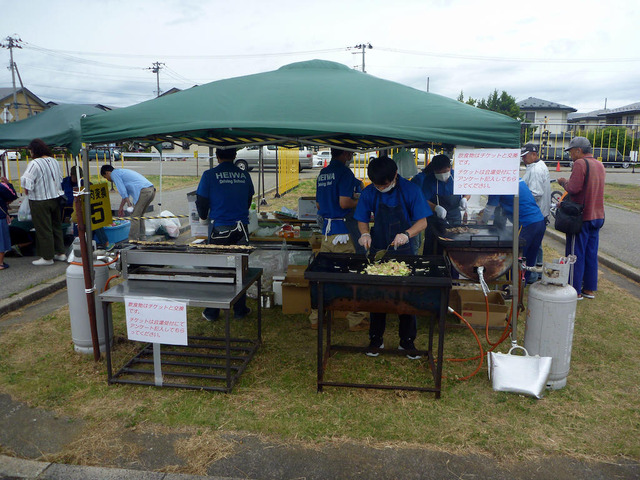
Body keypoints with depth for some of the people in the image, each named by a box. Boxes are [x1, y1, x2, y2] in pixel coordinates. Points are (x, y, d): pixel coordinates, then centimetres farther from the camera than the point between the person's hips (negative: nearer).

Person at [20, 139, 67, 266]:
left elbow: (26, 182, -22)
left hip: (40, 201, -7)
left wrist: (27, 192, -4)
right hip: (55, 197, 7)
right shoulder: (54, 161, 5)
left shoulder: (34, 163, -17)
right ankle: (60, 253, 22)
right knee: (56, 226, 16)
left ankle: (47, 257, 8)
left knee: (43, 229, 1)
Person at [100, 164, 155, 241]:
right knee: (140, 215, 19)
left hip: (143, 191, -9)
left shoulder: (114, 174, 5)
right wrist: (121, 207, 41)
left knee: (135, 216, -2)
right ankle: (141, 237, 23)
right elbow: (126, 192, 38)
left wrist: (129, 203, -3)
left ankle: (133, 240, 0)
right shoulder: (121, 171, 33)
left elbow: (123, 191, -5)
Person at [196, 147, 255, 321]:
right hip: (240, 227, 2)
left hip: (219, 228, -2)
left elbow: (201, 201, -2)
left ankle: (212, 312, 18)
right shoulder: (244, 175, 3)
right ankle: (240, 309, 21)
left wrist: (204, 218, 19)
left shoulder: (210, 175, -7)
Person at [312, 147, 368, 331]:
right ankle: (356, 320, 11)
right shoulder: (344, 172, -11)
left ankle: (315, 319, 19)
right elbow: (344, 203, -20)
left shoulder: (322, 173, 15)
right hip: (343, 231, -8)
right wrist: (360, 201, -3)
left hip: (326, 229, 8)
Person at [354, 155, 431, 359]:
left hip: (405, 252, -1)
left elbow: (422, 221, -10)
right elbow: (362, 219, 7)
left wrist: (407, 234, -29)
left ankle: (407, 341, 21)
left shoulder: (410, 190, -10)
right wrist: (365, 233, -15)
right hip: (379, 250, 2)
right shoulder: (369, 193, -3)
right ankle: (375, 340, 22)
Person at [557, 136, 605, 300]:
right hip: (597, 216, 8)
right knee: (591, 254, 13)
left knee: (575, 254, -1)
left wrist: (564, 182, -3)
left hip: (581, 217, -8)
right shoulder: (599, 165, 13)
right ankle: (590, 289, 20)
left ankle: (575, 291, 4)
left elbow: (574, 188, -22)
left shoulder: (580, 163, -15)